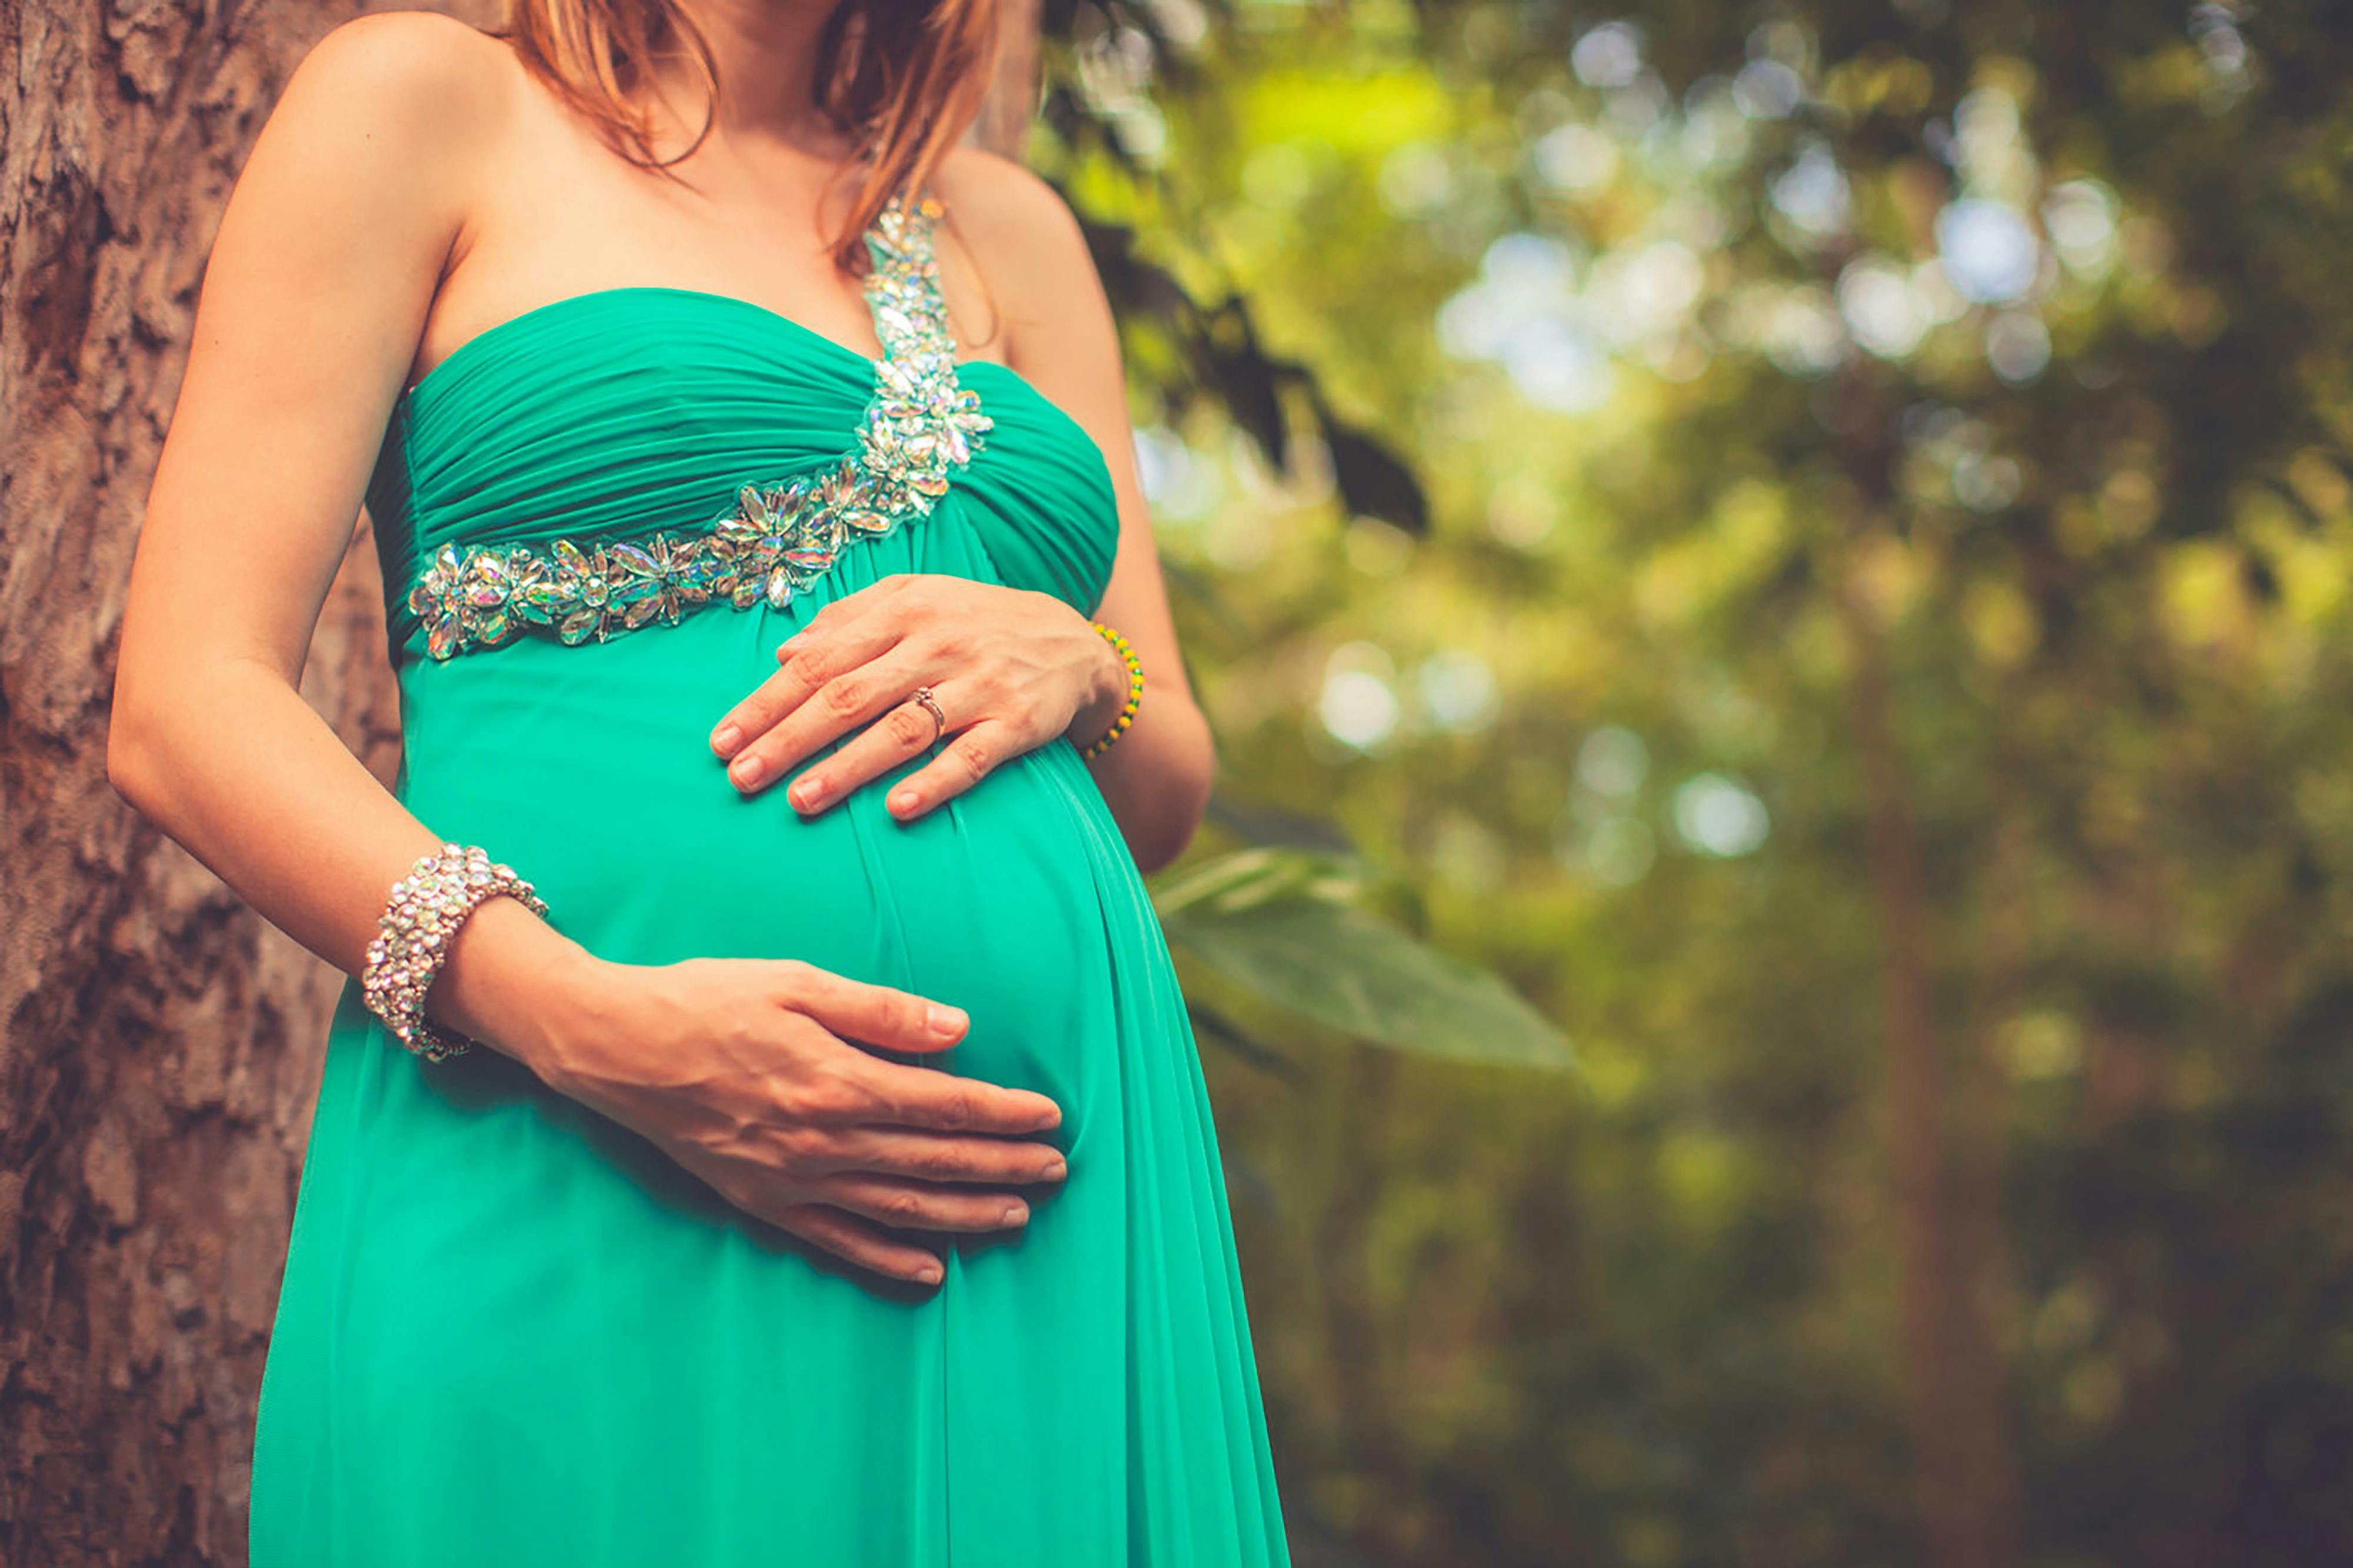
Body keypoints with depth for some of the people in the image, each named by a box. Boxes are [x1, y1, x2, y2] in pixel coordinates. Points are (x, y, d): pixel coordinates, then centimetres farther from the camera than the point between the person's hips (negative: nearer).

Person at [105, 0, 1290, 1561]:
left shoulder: (1008, 226, 18)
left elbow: (1172, 790, 18)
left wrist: (1067, 662, -6)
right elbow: (184, 709, -4)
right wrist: (584, 1020, -19)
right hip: (573, 1199, -4)